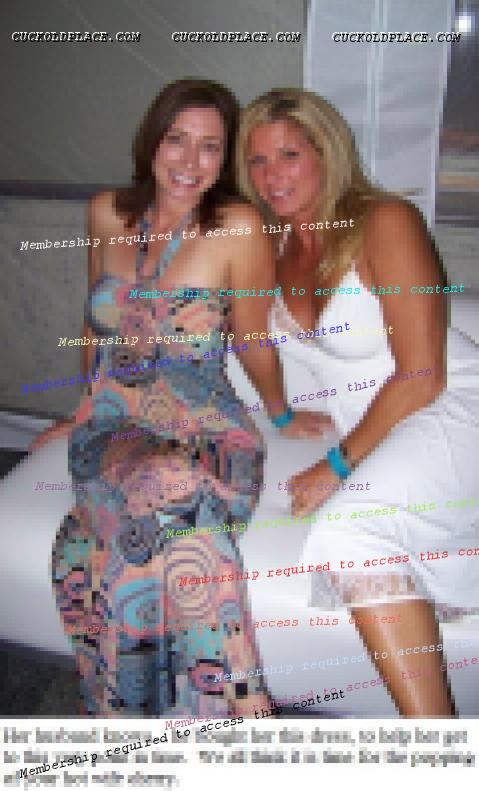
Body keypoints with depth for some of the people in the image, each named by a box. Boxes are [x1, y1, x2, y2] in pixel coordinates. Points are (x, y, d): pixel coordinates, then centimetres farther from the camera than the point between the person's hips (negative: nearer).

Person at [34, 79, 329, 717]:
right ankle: (246, 701, -22)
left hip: (208, 432, -2)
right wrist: (88, 408, 27)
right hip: (114, 427, 3)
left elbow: (253, 343, 5)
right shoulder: (107, 214, 7)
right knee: (174, 493, -33)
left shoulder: (238, 227, -7)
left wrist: (281, 416, 16)